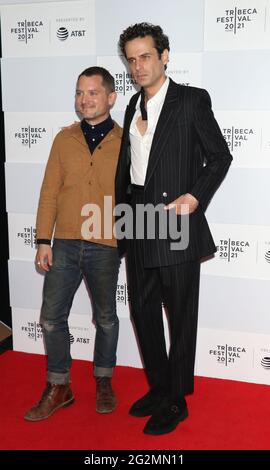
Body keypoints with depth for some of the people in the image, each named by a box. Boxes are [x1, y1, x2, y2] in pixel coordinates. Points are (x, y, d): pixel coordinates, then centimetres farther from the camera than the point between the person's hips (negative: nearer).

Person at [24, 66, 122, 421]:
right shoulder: (64, 139, 5)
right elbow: (49, 192, 5)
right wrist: (43, 240, 0)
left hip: (106, 248, -2)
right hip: (65, 244, 3)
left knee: (105, 318, 12)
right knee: (52, 317, 5)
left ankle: (104, 382, 33)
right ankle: (59, 388, 23)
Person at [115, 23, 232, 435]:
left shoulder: (192, 100, -4)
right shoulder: (134, 105, 14)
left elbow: (220, 156, -3)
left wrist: (195, 196, -16)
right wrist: (122, 210, 13)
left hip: (176, 223, -6)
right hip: (138, 226, 7)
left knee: (181, 315, 5)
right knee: (143, 310, 14)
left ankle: (176, 401, 20)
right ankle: (158, 388, 32)